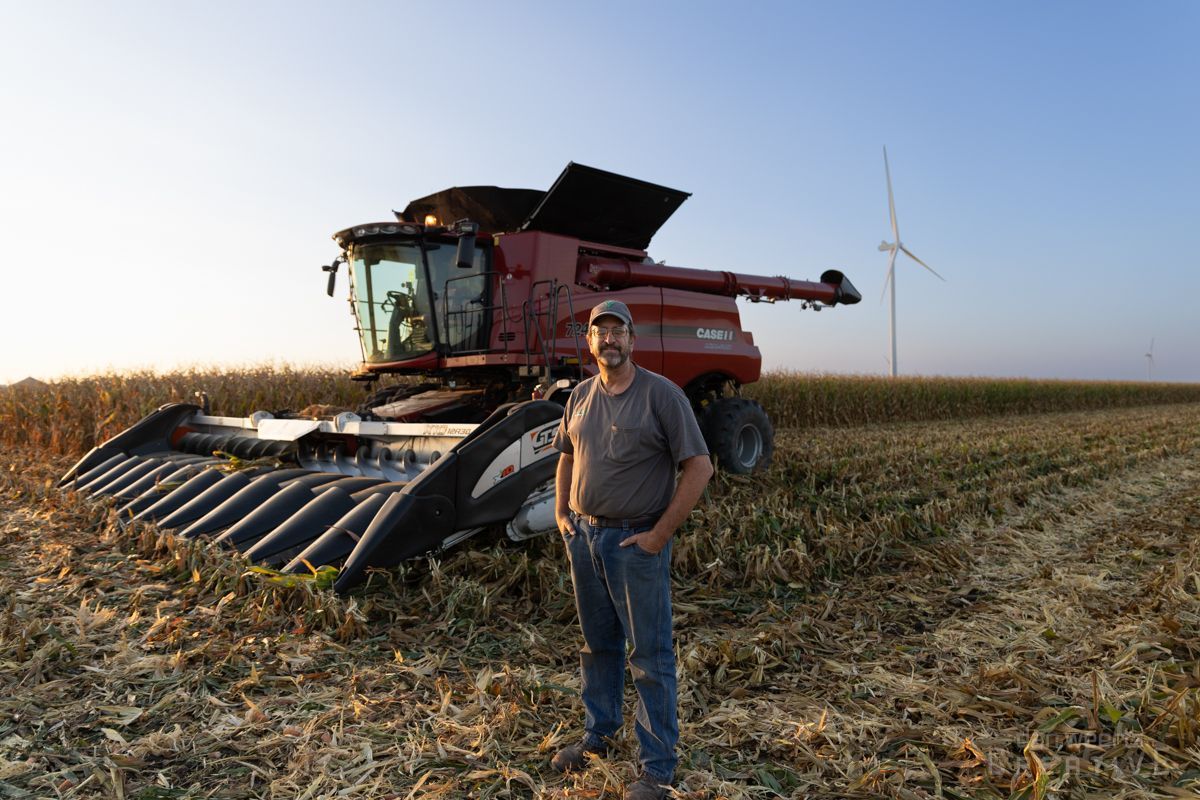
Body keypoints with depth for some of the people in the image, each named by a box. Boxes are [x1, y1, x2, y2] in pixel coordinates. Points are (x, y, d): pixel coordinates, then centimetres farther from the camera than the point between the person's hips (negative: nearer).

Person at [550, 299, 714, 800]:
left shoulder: (661, 394, -12)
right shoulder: (581, 395, 7)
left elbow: (698, 468, -15)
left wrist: (659, 534, -15)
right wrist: (561, 513, 9)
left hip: (636, 542, -6)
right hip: (583, 535, 6)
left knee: (649, 656, 4)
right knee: (597, 644, 20)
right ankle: (597, 735, 39)